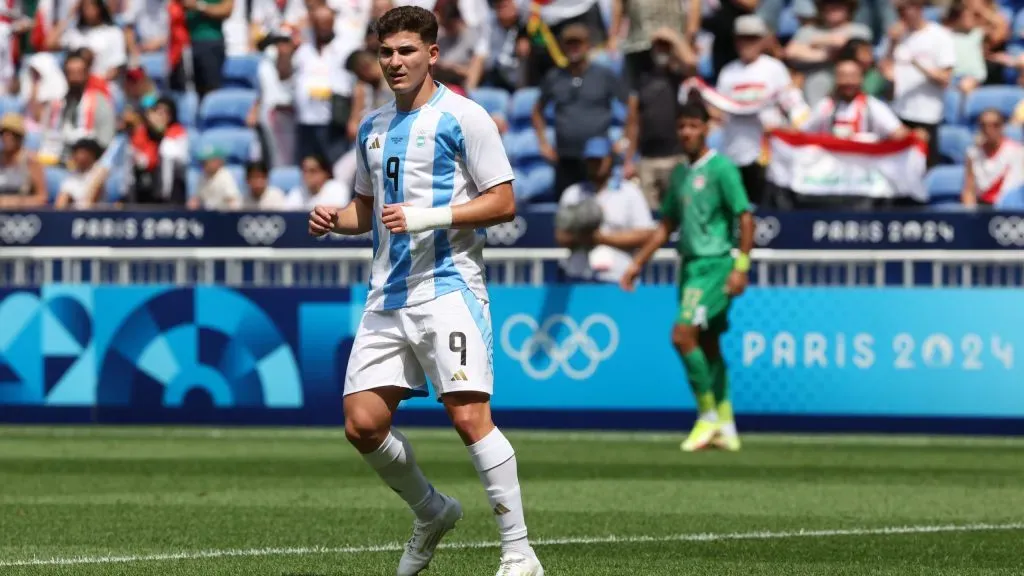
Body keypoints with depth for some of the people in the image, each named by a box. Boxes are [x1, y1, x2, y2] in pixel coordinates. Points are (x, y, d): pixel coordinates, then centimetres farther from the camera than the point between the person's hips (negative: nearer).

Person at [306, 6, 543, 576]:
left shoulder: (463, 117, -4)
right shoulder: (373, 127, 17)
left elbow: (503, 203, -8)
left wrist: (426, 217, -18)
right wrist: (335, 219, 6)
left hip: (449, 287, -7)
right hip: (388, 294, 7)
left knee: (470, 416, -16)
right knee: (363, 423, 1)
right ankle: (432, 513, 25)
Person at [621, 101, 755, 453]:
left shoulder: (721, 168, -9)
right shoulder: (680, 173, 14)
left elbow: (745, 218, -13)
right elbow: (667, 225, 22)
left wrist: (741, 267, -19)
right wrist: (638, 263, 18)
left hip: (714, 264, -8)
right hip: (690, 265, 8)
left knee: (683, 335, -17)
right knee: (708, 345, 9)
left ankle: (708, 416, -7)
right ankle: (726, 429, 13)